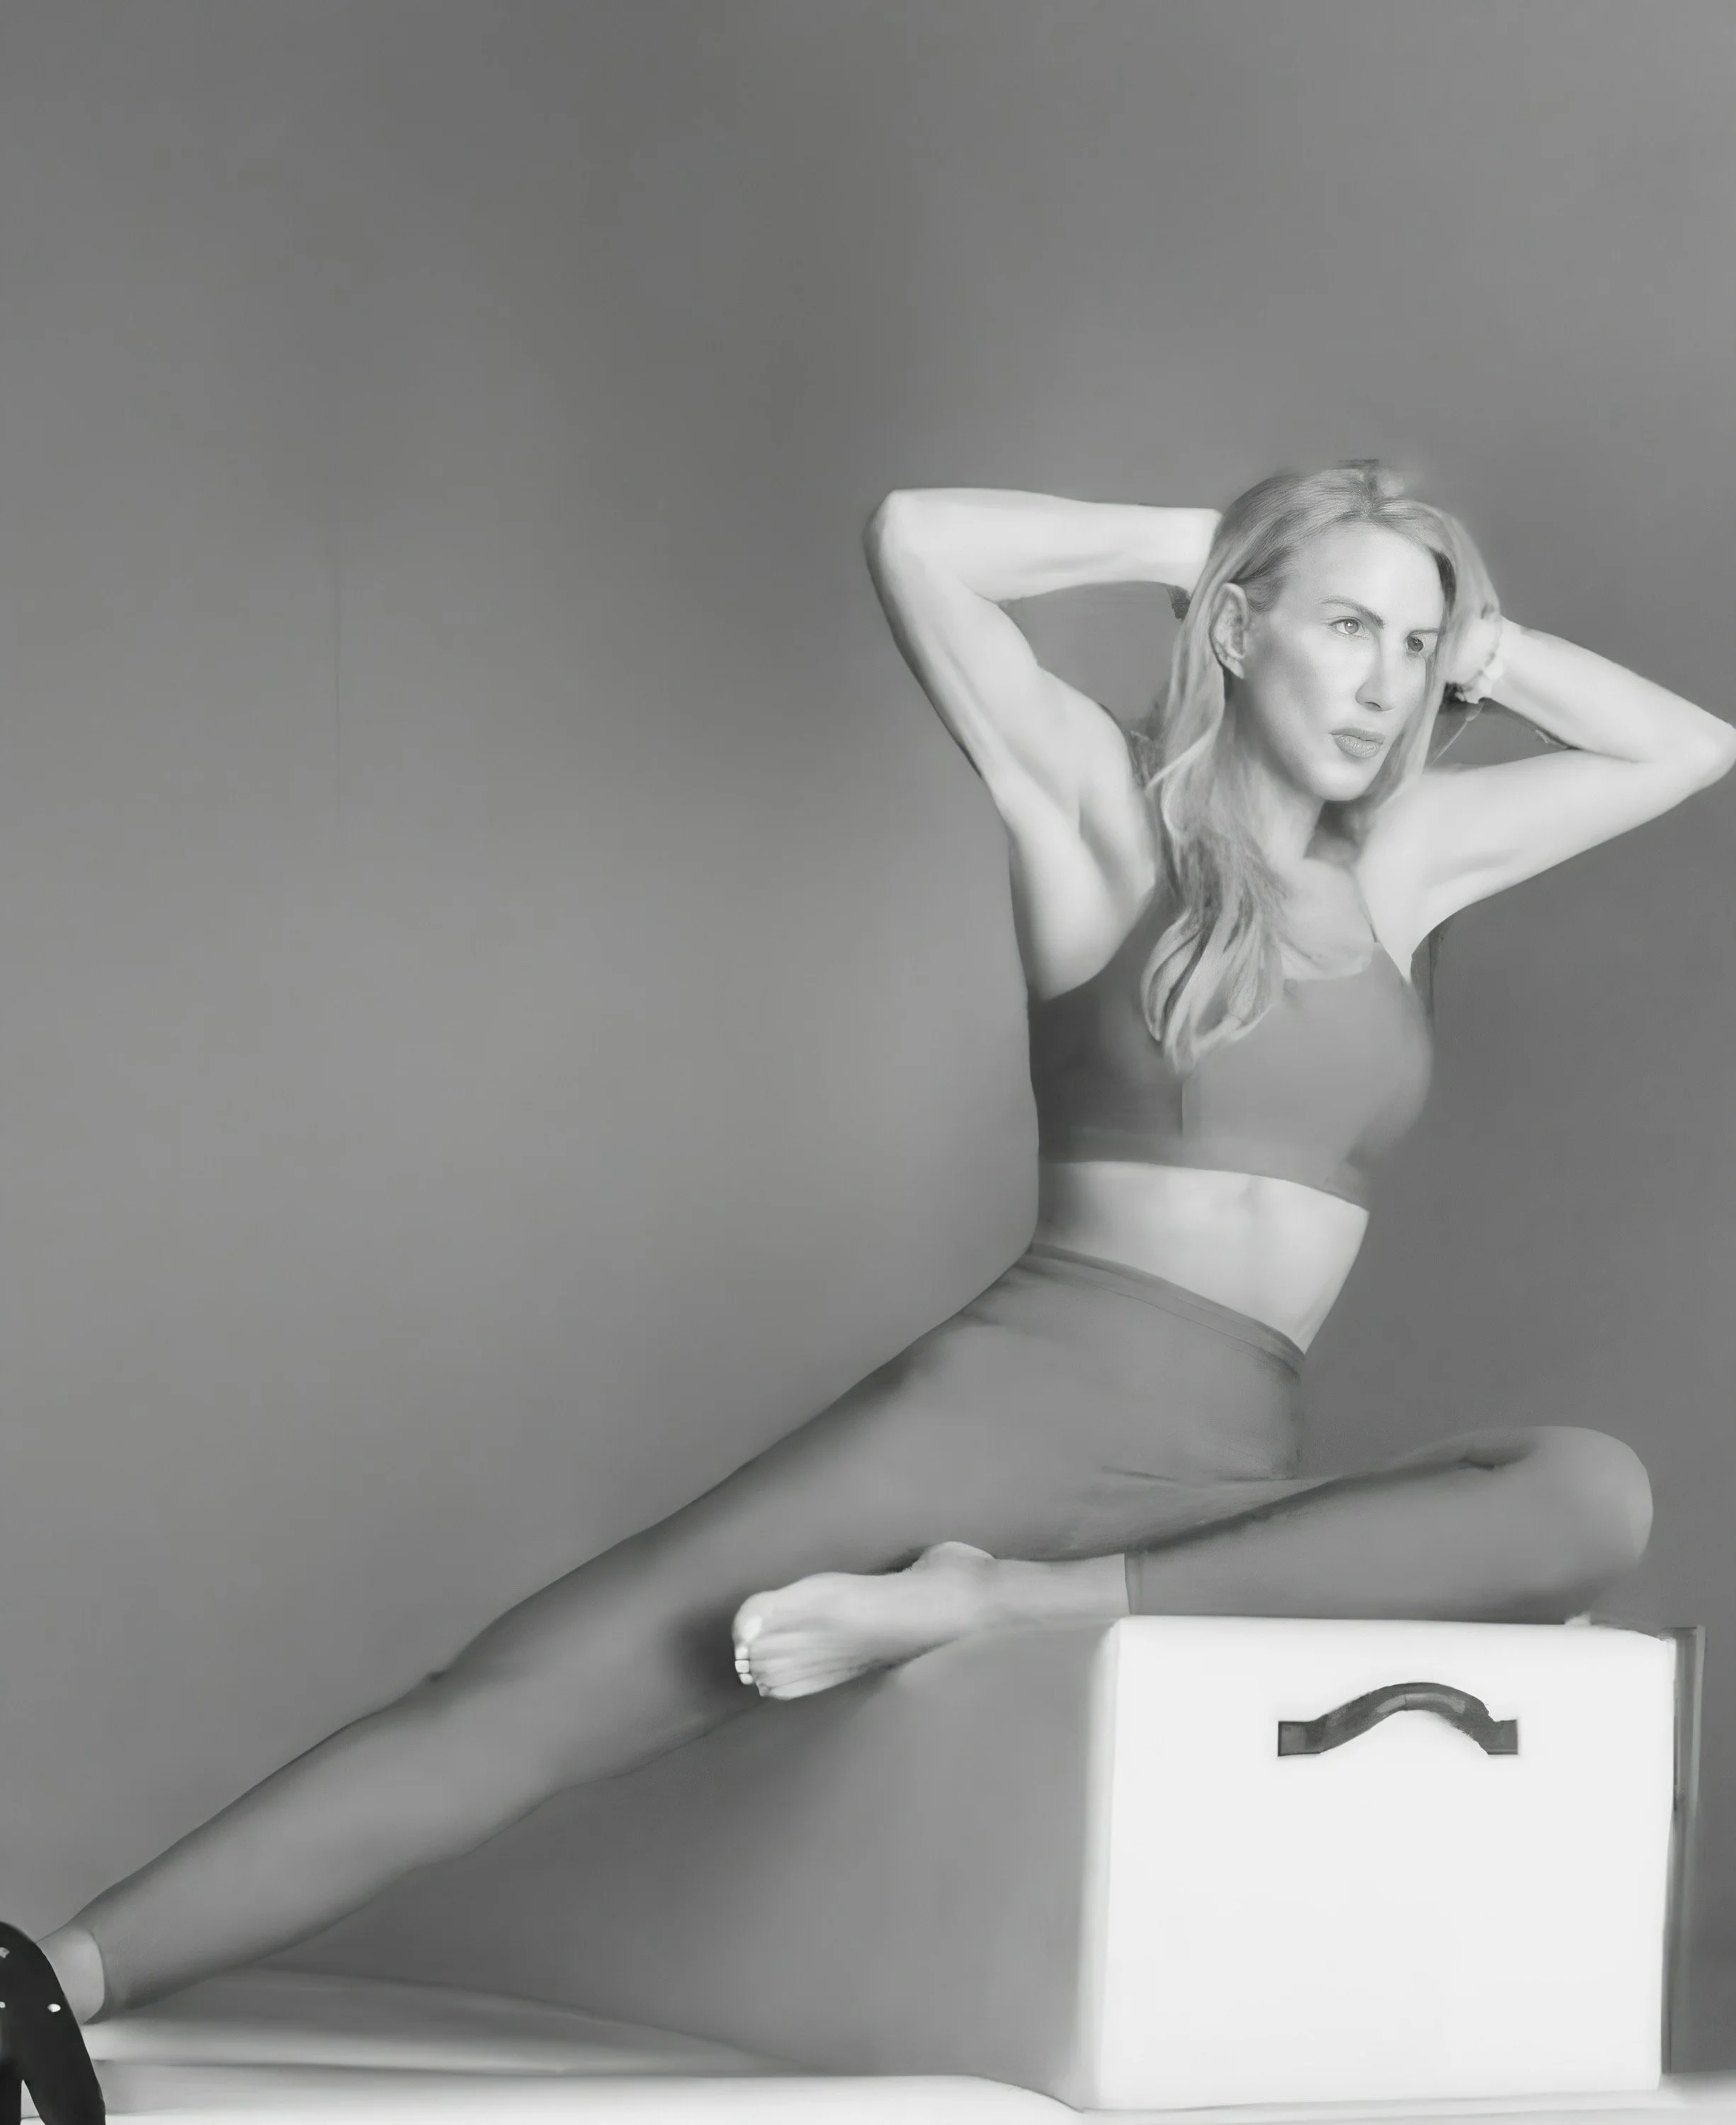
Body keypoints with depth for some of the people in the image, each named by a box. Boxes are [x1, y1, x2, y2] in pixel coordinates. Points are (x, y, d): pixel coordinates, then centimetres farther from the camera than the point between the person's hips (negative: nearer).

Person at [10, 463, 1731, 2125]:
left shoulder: (1395, 863, 19)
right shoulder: (1101, 810, 6)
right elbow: (915, 540, -8)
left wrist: (1459, 632, 16)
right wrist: (1185, 540, 4)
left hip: (1222, 1494, 4)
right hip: (1005, 1410, -3)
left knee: (1595, 1498, -28)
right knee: (510, 1704, -16)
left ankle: (996, 1607, -27)